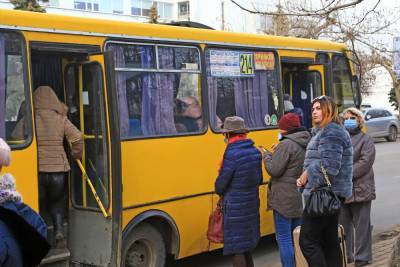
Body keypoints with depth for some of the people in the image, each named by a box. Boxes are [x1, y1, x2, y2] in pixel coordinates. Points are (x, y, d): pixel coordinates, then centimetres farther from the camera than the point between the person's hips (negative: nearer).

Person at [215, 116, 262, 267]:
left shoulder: (231, 154, -19)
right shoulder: (255, 152, 5)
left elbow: (220, 184, -15)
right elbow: (259, 180, 13)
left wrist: (220, 192, 6)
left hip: (235, 208, -8)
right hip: (252, 205, 8)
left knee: (236, 250, 1)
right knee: (246, 246, 20)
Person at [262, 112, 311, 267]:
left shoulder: (286, 145, -16)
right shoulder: (308, 144, 10)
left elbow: (274, 170, -17)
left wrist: (266, 155, 1)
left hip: (285, 199, -8)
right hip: (302, 198, 8)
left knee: (284, 238, -3)